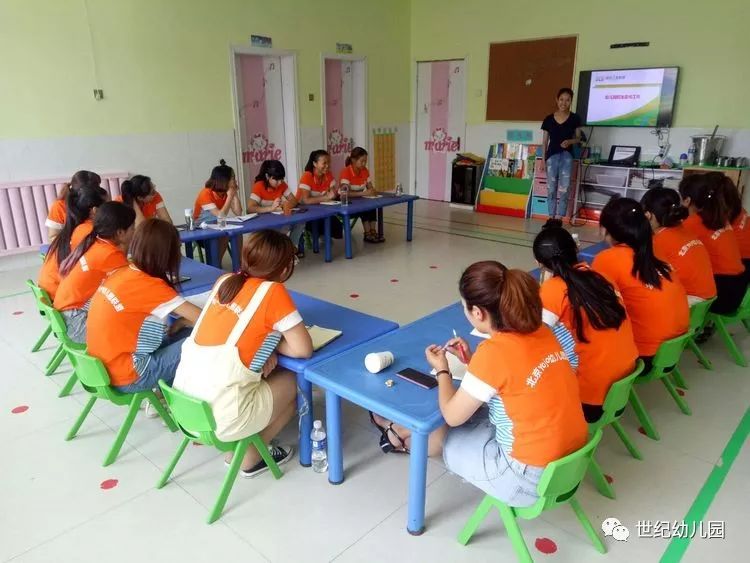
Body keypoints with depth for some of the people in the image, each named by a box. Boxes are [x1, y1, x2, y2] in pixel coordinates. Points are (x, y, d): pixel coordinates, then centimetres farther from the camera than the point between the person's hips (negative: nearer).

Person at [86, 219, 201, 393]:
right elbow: (202, 318, -20)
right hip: (125, 376, -8)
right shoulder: (151, 286, -21)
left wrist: (180, 322, 0)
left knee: (185, 334, 12)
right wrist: (181, 322, 0)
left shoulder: (122, 273, 1)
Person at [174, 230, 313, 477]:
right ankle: (249, 458, 21)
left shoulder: (225, 280, 7)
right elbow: (303, 349, -9)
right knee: (292, 383, 17)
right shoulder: (273, 291, -11)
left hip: (183, 401, 7)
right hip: (221, 416, -6)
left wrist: (261, 348, 6)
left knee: (263, 376, 28)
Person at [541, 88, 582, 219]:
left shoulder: (574, 118, 2)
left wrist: (570, 141, -15)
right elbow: (545, 141, 8)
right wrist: (543, 160, 4)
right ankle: (551, 218, 12)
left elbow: (578, 138, 8)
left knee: (564, 190, -5)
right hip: (552, 156, 1)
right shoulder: (549, 119, 4)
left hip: (567, 156, -1)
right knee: (551, 189, 5)